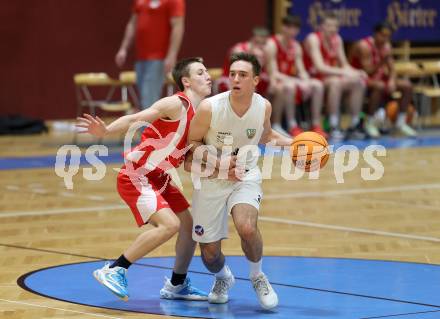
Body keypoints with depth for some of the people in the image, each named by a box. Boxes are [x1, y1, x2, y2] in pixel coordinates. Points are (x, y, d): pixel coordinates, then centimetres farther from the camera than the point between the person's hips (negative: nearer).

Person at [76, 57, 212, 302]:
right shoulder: (175, 104, -15)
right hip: (136, 177, -9)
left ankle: (177, 286, 30)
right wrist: (105, 131, -38)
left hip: (159, 179, 9)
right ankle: (113, 270, -16)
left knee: (189, 227, 12)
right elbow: (134, 119, -23)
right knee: (170, 225, -23)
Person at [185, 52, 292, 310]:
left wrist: (293, 143, -3)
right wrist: (218, 163, -23)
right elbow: (192, 144, -8)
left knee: (247, 227, -29)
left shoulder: (263, 106, -11)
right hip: (211, 180, -1)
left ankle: (258, 277, 1)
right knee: (209, 252, 0)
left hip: (246, 176, 1)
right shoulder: (210, 107, -22)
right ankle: (223, 278, 38)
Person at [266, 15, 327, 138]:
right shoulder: (272, 45, -12)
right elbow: (274, 73, -19)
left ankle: (316, 125, -12)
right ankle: (292, 127, -32)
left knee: (317, 85, -11)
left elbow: (301, 70, 6)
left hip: (290, 80, 7)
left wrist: (306, 82, -18)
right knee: (289, 86, -38)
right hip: (275, 83, -7)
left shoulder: (296, 46, 10)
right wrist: (297, 81, -26)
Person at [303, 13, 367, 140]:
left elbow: (344, 65, 6)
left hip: (332, 76, 7)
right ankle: (334, 128, -36)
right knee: (335, 82, -36)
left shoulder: (337, 39, 7)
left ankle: (355, 125, -12)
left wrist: (355, 72, -16)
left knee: (359, 82, -14)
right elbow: (320, 67, -26)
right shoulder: (313, 39, -15)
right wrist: (343, 72, -34)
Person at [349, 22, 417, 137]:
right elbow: (368, 72, -26)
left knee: (407, 85, -7)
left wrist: (392, 81, -18)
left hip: (378, 78, 8)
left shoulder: (386, 46, 3)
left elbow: (392, 69, 3)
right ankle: (370, 123, -26)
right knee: (379, 86, -39)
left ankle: (401, 121, 0)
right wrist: (382, 61, -36)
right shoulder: (364, 46, -21)